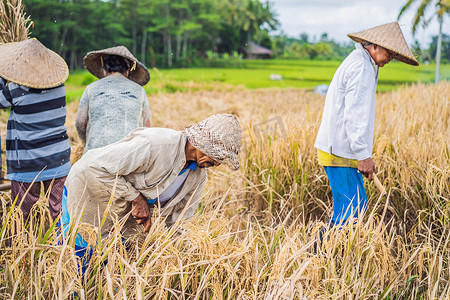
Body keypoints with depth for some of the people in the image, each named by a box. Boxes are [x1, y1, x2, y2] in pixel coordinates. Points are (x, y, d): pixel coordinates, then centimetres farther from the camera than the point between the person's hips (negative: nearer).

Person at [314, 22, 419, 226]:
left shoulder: (356, 62, 20)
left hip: (336, 147, 11)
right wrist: (363, 154, -23)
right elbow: (354, 114, -22)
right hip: (341, 153, -11)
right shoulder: (361, 68, -14)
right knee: (349, 211, -9)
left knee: (358, 205, 13)